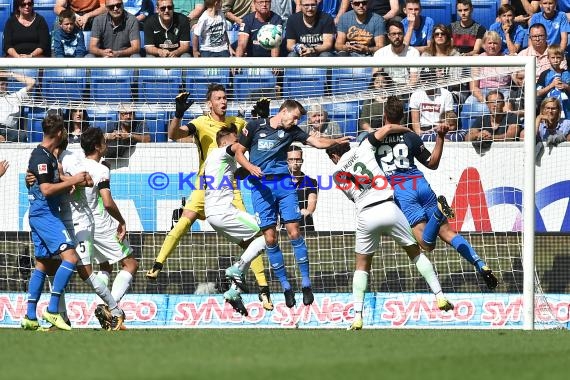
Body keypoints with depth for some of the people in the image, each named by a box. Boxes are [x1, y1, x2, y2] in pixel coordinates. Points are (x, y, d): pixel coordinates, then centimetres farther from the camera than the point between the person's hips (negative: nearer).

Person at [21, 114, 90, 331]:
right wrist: (73, 181, -15)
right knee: (70, 257, -17)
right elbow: (47, 189, -21)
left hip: (41, 215, 11)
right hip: (44, 214, -11)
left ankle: (30, 317, 12)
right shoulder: (41, 156, -14)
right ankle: (52, 310, -20)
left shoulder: (48, 156, 16)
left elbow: (56, 185, 23)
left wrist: (77, 182, 7)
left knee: (42, 265, 12)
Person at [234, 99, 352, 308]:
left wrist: (337, 141, -19)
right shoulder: (255, 126, 2)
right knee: (270, 238, -3)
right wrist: (250, 167, -11)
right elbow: (239, 152, 7)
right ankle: (285, 286, 7)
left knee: (294, 232, -8)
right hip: (261, 186, -1)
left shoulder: (291, 131, 8)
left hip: (283, 183, 1)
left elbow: (317, 142, -1)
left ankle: (306, 283, -1)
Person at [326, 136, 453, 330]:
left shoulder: (337, 174, 11)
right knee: (416, 252, 16)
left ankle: (357, 316, 5)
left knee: (361, 265, 16)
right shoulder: (362, 150, 8)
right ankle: (440, 297, 8)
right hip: (388, 208, 0)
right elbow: (386, 128, 6)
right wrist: (409, 131, 21)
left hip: (365, 216, 0)